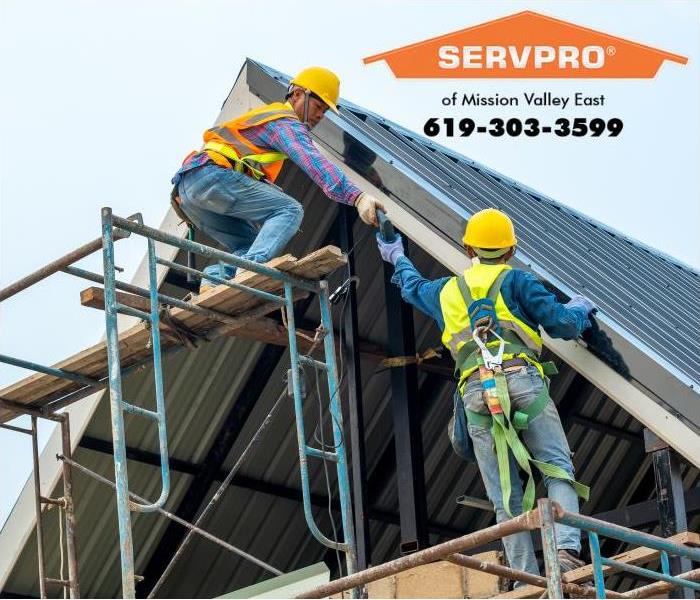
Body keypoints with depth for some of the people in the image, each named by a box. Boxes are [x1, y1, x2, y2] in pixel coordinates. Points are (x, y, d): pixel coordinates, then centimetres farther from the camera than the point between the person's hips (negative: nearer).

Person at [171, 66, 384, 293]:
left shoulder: (267, 113, 32)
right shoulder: (287, 123, 0)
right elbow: (314, 162, -18)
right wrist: (357, 197, -28)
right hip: (212, 175, -10)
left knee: (249, 245, 14)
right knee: (290, 211, -13)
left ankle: (213, 280, -10)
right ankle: (252, 268, -34)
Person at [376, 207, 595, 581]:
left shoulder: (446, 291, 26)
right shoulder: (515, 281, 12)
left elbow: (412, 286, 49)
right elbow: (562, 325, 6)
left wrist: (397, 257, 69)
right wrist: (580, 309, 28)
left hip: (475, 392, 3)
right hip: (522, 379, -3)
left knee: (506, 496, 2)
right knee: (557, 469, -5)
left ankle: (527, 579, -5)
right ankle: (566, 546, -28)